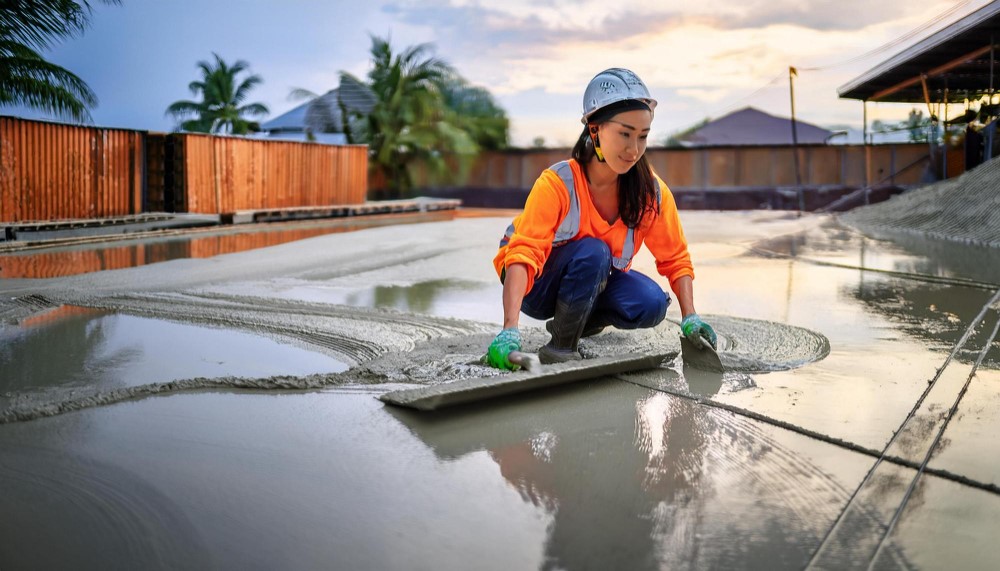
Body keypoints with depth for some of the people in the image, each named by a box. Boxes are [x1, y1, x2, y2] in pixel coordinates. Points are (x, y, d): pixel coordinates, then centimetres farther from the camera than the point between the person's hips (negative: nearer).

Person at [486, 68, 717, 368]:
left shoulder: (651, 189, -15)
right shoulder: (557, 183, -28)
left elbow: (675, 258, -4)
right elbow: (522, 254, -38)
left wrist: (690, 318, -16)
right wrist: (510, 330, -50)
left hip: (596, 279, 5)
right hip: (537, 286, -4)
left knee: (652, 304, -23)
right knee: (592, 251, -34)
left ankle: (580, 321, 5)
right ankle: (561, 344, -16)